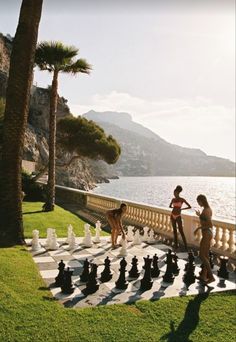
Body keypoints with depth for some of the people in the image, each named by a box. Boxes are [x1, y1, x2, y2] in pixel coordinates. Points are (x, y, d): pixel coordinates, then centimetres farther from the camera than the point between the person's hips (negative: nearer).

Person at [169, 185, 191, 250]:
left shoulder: (182, 199, -9)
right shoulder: (173, 199, 3)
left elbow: (189, 207, -10)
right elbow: (170, 206, 20)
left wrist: (181, 209, -12)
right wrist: (174, 207, 1)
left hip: (178, 216, -4)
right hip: (172, 216, 4)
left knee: (181, 231, -6)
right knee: (175, 230, 9)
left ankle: (185, 245, 1)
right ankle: (176, 244, 15)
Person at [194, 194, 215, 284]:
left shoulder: (205, 210, -22)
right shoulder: (209, 209, 9)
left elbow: (210, 225, -26)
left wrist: (199, 227, -16)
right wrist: (200, 216, 27)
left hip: (206, 235, -10)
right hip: (208, 234, 10)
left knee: (202, 256, -3)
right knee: (205, 255, 15)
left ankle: (211, 276, 0)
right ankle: (204, 275, 24)